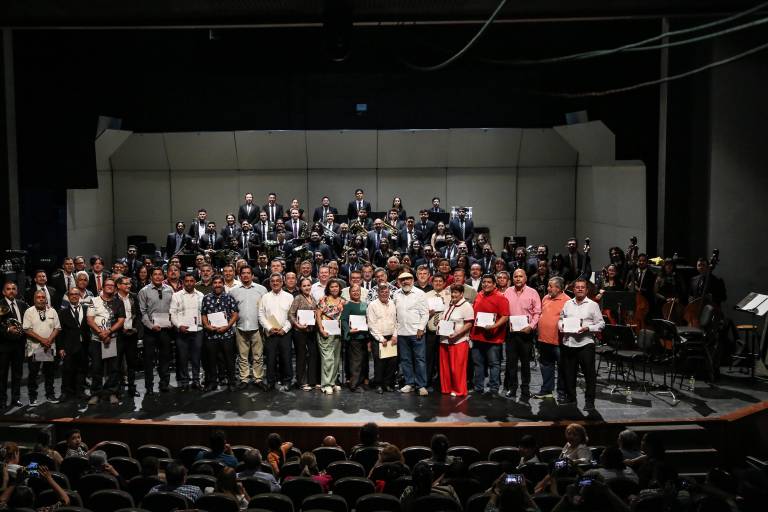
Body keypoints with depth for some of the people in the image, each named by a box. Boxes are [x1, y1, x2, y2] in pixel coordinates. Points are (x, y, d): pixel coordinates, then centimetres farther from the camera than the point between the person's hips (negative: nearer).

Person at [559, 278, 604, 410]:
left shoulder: (593, 305, 2)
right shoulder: (568, 304, 13)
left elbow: (601, 323, -1)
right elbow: (561, 319, 20)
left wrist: (588, 328, -15)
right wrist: (561, 326, -1)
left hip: (585, 343, -4)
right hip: (568, 343, 4)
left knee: (589, 374, -1)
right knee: (568, 373, 12)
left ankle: (589, 401, 9)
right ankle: (570, 398, 27)